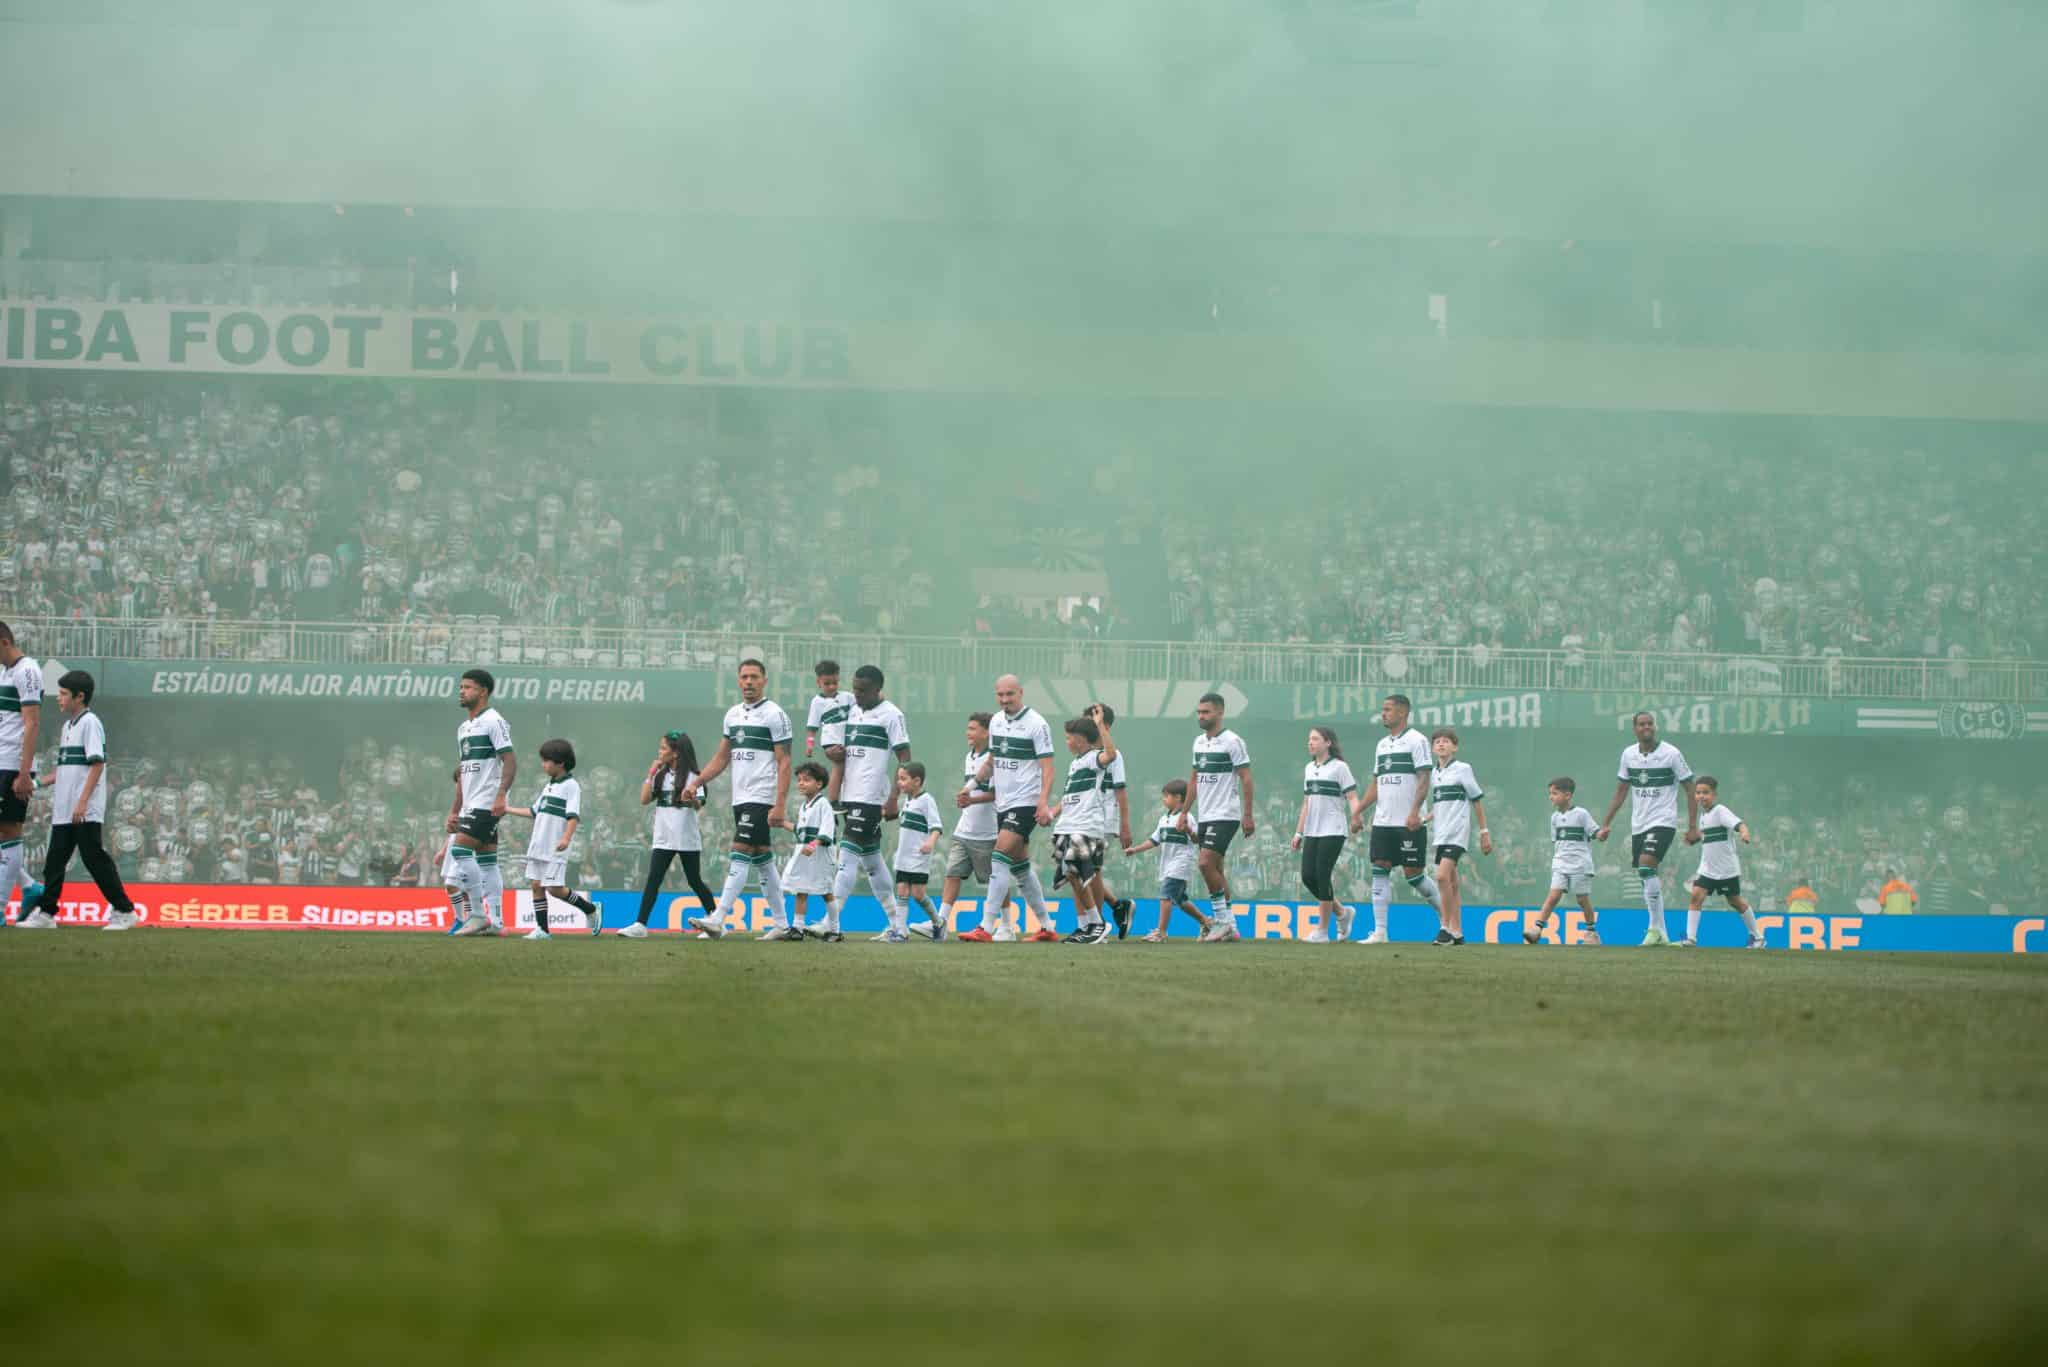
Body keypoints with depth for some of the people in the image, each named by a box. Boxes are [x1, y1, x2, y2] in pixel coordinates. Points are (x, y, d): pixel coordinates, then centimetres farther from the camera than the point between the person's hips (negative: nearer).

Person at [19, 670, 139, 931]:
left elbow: (97, 764, -17)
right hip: (64, 811, 9)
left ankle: (124, 911, -1)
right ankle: (46, 913, 13)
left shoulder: (90, 723, -10)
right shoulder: (68, 726, 17)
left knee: (94, 858, -7)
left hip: (87, 812, -9)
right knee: (54, 860, 8)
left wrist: (83, 801, -22)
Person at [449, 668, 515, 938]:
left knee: (461, 850, -16)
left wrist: (501, 795, -27)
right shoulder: (463, 728, 19)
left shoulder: (493, 721, -8)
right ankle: (494, 921, 5)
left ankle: (478, 915, -14)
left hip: (487, 803, -9)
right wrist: (454, 811, 21)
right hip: (471, 804, 9)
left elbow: (510, 761, -15)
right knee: (487, 861, 6)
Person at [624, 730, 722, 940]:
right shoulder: (660, 775, 10)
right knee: (652, 881, -6)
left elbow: (699, 806, -12)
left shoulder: (691, 776, -5)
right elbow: (644, 800, 5)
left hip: (688, 839, -4)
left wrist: (692, 799, -35)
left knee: (695, 882, 5)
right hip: (663, 839, 4)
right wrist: (650, 775, 0)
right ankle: (640, 925, -11)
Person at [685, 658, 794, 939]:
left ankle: (717, 920, -19)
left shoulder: (775, 715, -7)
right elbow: (722, 758, 22)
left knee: (740, 855, -13)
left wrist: (779, 806, -18)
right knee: (762, 859, 9)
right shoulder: (733, 714, 15)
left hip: (762, 799, -8)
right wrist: (695, 783, 10)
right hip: (740, 798, 8)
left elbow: (784, 763, -10)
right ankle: (781, 923, 14)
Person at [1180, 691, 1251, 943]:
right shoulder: (1199, 742, 13)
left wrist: (1248, 815, -15)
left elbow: (1246, 779, -11)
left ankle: (1222, 919, -10)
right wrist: (1184, 812, 17)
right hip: (1204, 816, 8)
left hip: (1225, 815, -8)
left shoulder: (1232, 741, -9)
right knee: (1215, 870, 7)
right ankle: (1230, 926, 12)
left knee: (1205, 863, -18)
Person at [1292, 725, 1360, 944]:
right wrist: (1299, 832, 18)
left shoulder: (1339, 767, -4)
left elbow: (1352, 797, -10)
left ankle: (1322, 930, -4)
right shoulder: (1309, 769, 16)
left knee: (1323, 876, -10)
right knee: (1308, 876, 0)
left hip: (1333, 831, -7)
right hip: (1312, 832, 7)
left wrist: (1356, 817, -29)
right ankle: (1341, 913, 20)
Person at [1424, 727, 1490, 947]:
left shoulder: (1462, 769, -2)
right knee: (1452, 883, 8)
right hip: (1439, 834, 6)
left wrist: (1484, 832, 0)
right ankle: (1457, 933, 11)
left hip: (1457, 832, -6)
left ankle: (1446, 927, -16)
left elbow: (1477, 801, 1)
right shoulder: (1433, 774, 14)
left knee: (1442, 875, -20)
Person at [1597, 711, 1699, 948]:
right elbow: (1621, 791, 16)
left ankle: (1655, 928, -18)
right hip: (1638, 824, 6)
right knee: (1646, 878, 6)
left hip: (1663, 822, -6)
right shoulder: (1628, 754, 6)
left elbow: (1690, 791, -3)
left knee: (1646, 866, -23)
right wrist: (1606, 824, 12)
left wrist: (1693, 827, -8)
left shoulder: (1671, 754, -7)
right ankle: (1661, 935, 14)